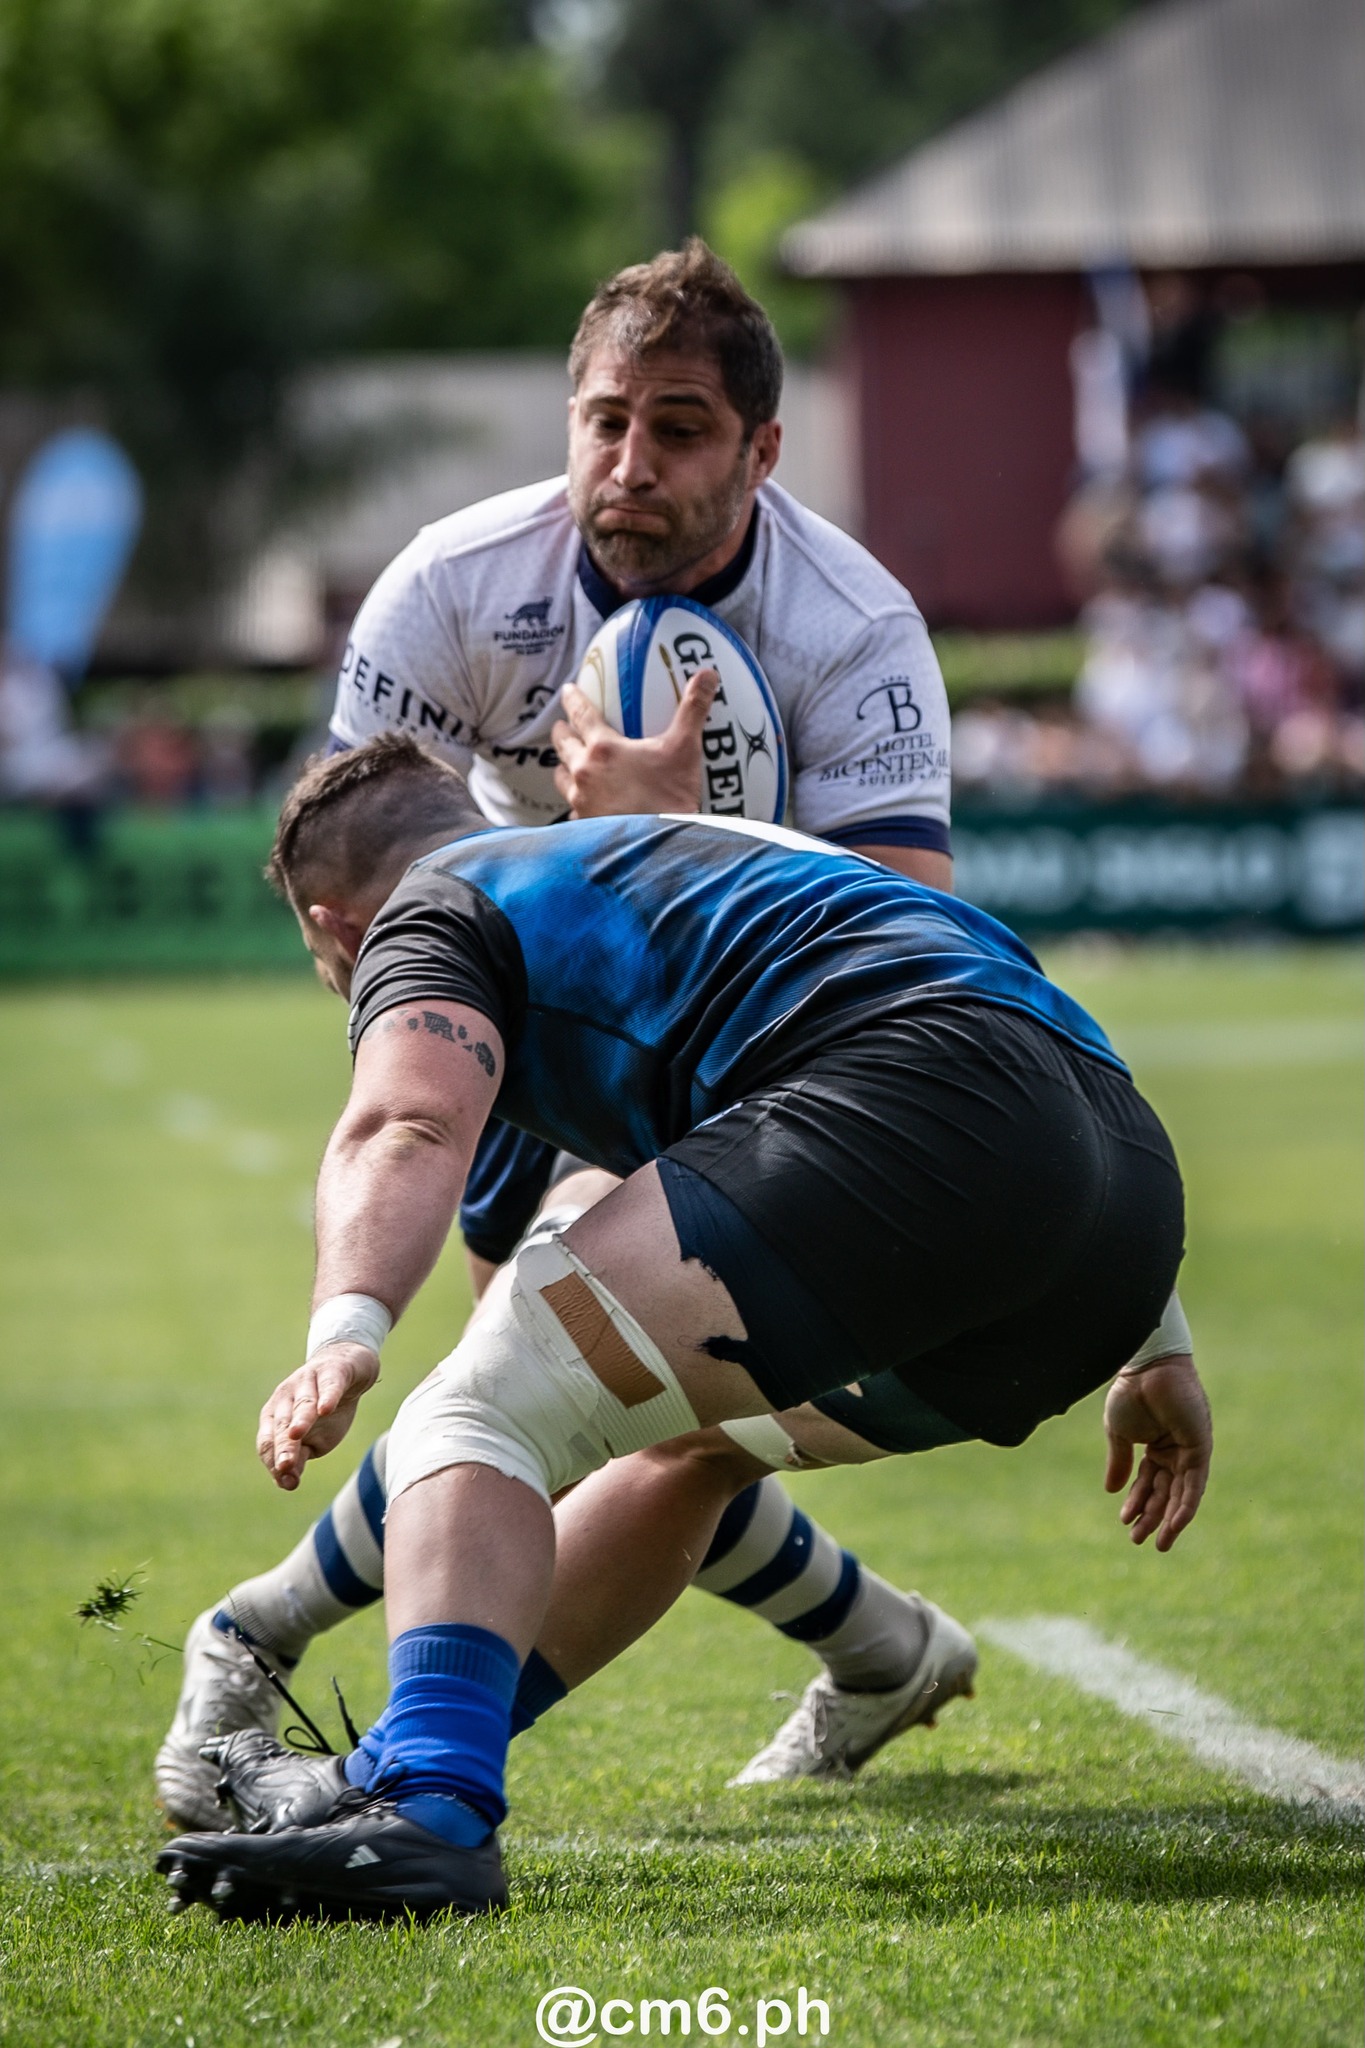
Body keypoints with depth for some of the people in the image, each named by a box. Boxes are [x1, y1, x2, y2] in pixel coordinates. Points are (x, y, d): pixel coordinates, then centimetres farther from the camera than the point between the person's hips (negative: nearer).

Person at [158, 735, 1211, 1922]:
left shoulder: (428, 912, 15)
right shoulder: (668, 857, 40)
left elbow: (410, 1129, -11)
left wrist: (346, 1333, -27)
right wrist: (1155, 1345, 40)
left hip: (911, 1111, -9)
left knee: (478, 1420, -10)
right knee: (685, 1438, 30)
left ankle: (427, 1816, -34)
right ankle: (404, 1780, 33)